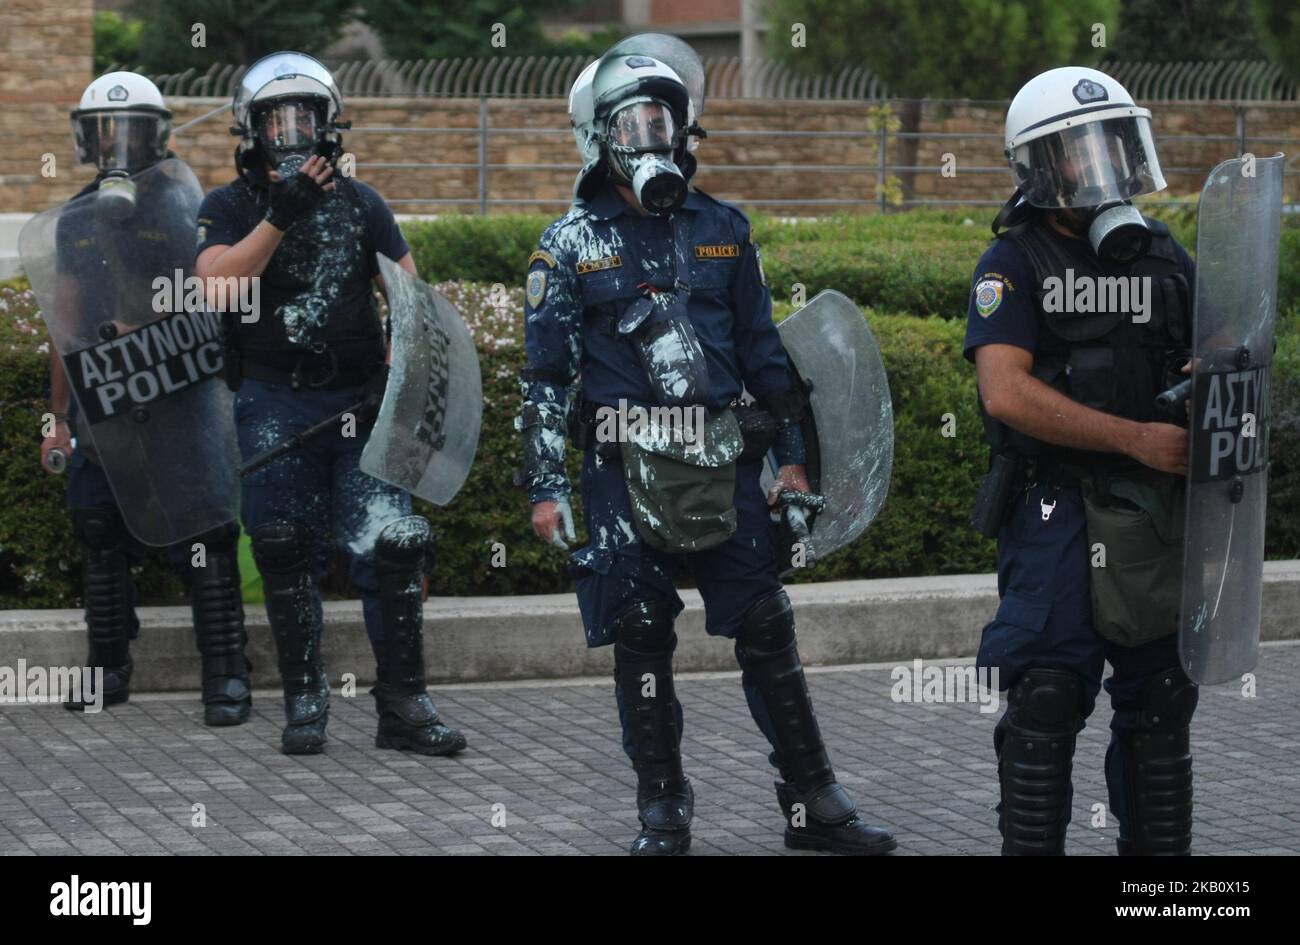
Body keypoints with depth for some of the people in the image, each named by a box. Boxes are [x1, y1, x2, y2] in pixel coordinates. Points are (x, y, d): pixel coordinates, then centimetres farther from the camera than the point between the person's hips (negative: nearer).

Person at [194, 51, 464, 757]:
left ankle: (404, 706, -1)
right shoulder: (230, 209, 4)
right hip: (275, 406, -1)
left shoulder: (361, 205, 11)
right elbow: (216, 285, -15)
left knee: (391, 550, -7)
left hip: (360, 401, 1)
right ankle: (304, 704, 12)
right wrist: (280, 218, -23)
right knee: (287, 558, 1)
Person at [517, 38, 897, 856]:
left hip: (723, 464, 2)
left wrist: (794, 455, 10)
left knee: (768, 630, 2)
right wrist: (545, 487, -4)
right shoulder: (573, 244, 2)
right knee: (641, 641, 2)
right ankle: (664, 813, 14)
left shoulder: (723, 230, 10)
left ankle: (814, 805, 9)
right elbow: (545, 374, 1)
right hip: (625, 472, -2)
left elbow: (764, 352, 14)